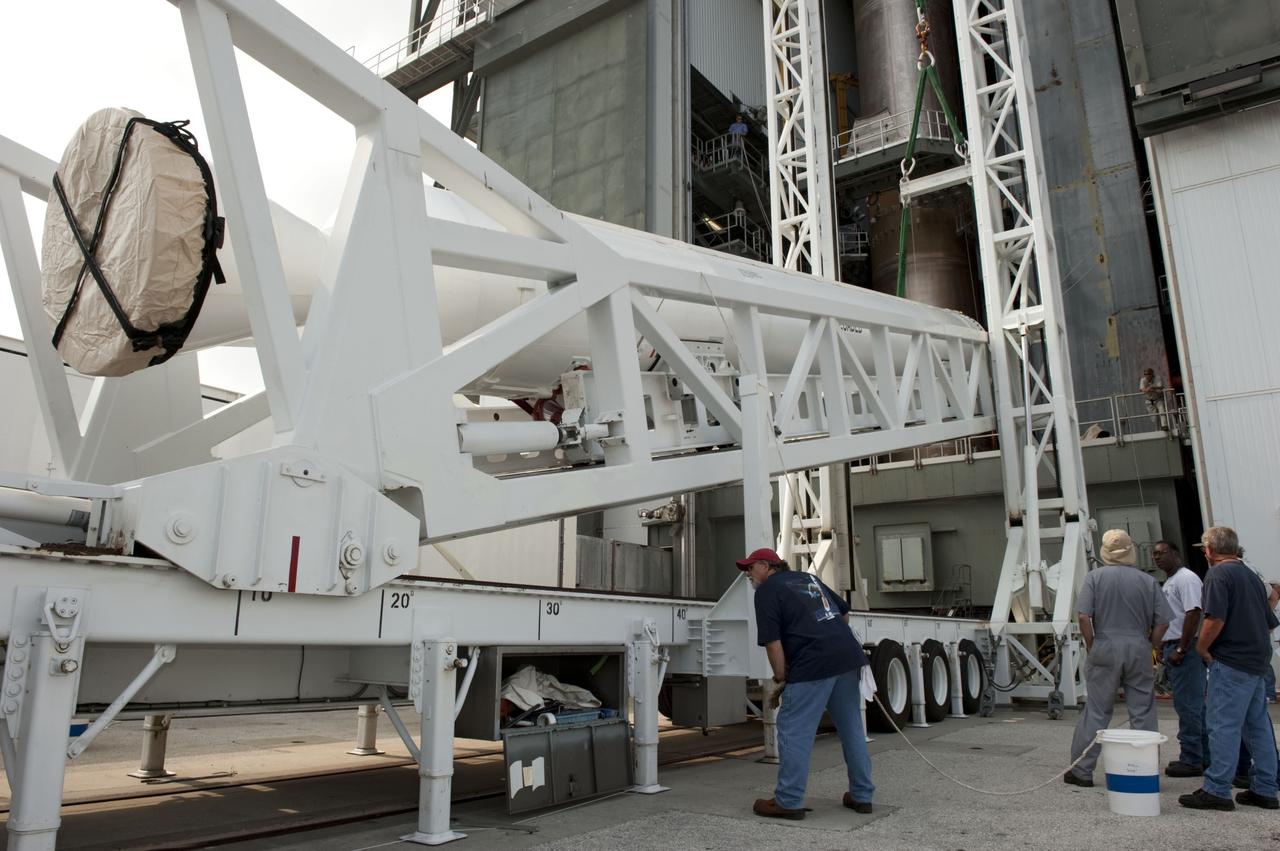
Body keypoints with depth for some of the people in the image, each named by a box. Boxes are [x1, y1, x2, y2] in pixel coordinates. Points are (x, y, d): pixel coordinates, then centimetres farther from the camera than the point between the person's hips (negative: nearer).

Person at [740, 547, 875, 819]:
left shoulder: (767, 590, 0)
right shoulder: (809, 577, 22)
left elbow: (772, 642, -8)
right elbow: (844, 611, 29)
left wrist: (780, 676, 3)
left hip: (813, 664, -8)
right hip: (848, 656, 8)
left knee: (793, 731, 1)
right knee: (851, 728, 17)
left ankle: (788, 802, 5)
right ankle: (862, 796, 26)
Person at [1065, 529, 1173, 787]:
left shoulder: (1095, 577, -3)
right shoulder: (1147, 581, 3)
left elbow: (1083, 616, -10)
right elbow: (1162, 622, 1)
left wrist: (1091, 646, 2)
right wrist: (1150, 647, 13)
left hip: (1106, 649, -1)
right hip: (1139, 650, 1)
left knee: (1097, 712, 5)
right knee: (1143, 713, 9)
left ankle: (1081, 771, 10)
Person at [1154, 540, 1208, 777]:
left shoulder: (1186, 578, -11)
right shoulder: (1169, 582, 19)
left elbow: (1193, 613, -20)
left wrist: (1181, 650, -22)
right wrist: (1165, 649, 18)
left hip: (1185, 650, -10)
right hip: (1173, 647, 10)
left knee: (1188, 705, -6)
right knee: (1195, 705, 14)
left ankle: (1192, 760, -1)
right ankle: (1204, 756, 22)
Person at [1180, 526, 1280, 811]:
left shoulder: (1218, 574, -12)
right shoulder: (1252, 576, 16)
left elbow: (1215, 619, -22)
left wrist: (1202, 647, -9)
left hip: (1231, 661, -9)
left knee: (1223, 725, -6)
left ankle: (1216, 790, -3)